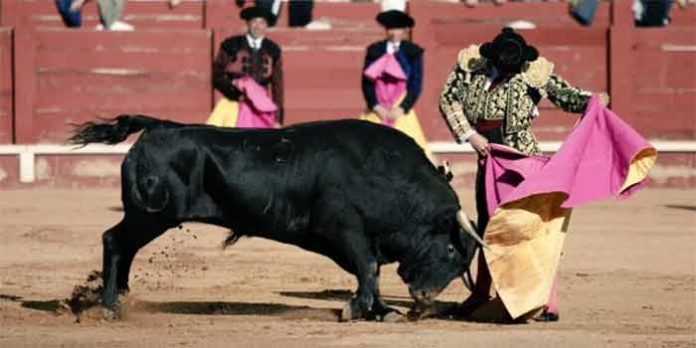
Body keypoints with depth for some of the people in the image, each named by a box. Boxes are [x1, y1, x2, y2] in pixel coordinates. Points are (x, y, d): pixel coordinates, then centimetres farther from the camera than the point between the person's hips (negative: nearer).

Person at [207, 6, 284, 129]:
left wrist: (278, 118, 9)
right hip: (235, 105, -2)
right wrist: (236, 92, -15)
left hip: (262, 109, 2)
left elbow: (277, 85, 12)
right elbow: (217, 76, 0)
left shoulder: (272, 50, 9)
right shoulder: (231, 45, 2)